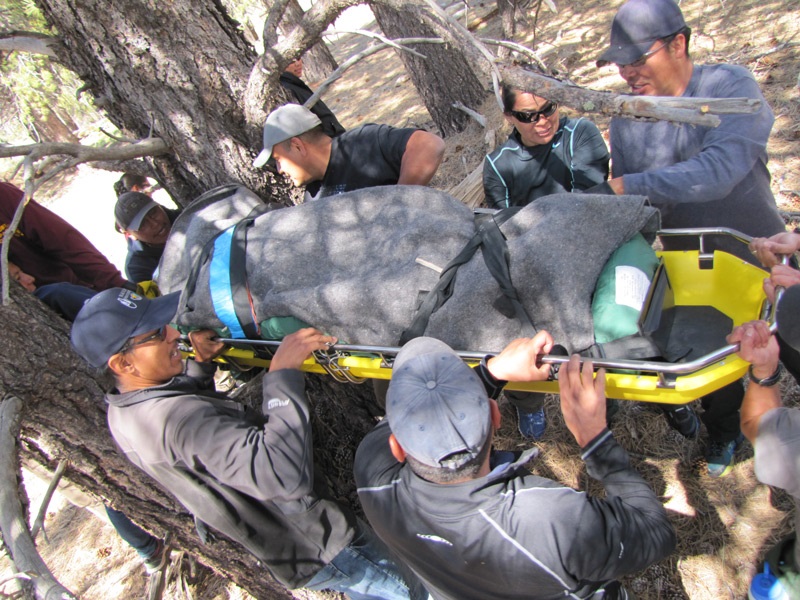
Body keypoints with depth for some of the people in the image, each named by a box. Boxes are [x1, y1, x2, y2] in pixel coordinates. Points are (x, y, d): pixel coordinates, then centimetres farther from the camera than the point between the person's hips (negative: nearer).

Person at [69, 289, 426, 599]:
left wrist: (201, 364, 3)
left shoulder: (122, 412, -5)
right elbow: (284, 474, -51)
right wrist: (282, 373, -45)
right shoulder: (180, 420, -38)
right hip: (319, 549, -9)